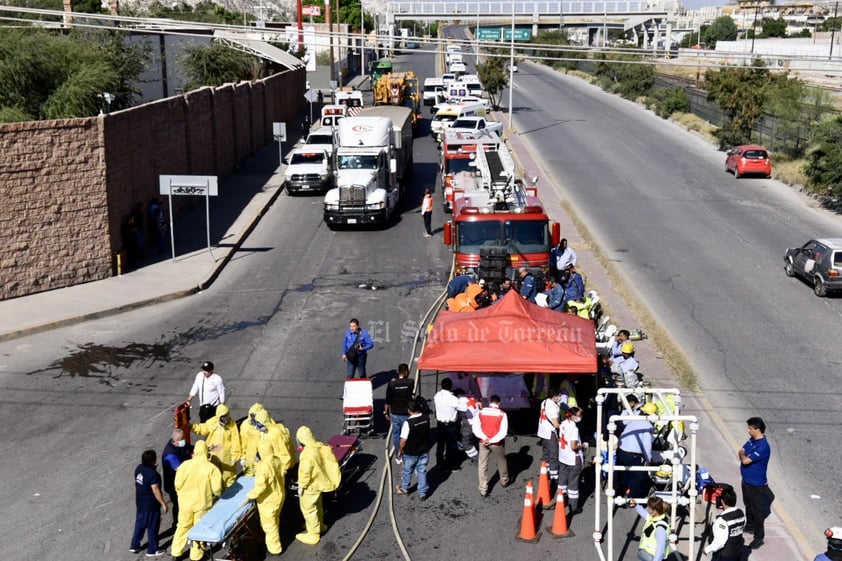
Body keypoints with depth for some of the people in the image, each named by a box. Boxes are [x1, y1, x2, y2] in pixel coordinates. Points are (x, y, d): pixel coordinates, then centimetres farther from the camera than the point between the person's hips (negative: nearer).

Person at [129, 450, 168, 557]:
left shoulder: (139, 468, -4)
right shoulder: (153, 474, -28)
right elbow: (155, 491, -24)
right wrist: (163, 504, -16)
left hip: (140, 502, 7)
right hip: (151, 505, -7)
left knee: (140, 523, 23)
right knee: (152, 527, 8)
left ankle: (134, 546, 32)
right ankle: (152, 550, 20)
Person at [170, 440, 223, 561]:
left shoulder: (185, 465, -12)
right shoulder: (211, 468, -17)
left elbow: (178, 485, -8)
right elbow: (216, 489, -15)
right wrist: (216, 494, 8)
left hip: (185, 502, 2)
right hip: (202, 503, -2)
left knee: (183, 526, 20)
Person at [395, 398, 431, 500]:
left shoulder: (408, 423, -28)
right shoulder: (426, 418, -12)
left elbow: (403, 440, -21)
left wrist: (399, 451, -7)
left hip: (410, 453, -3)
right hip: (424, 452, 4)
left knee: (407, 471, 19)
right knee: (422, 472, 16)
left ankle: (404, 488, 40)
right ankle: (422, 493, 22)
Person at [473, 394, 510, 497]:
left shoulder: (481, 412, -2)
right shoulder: (502, 414, -8)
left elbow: (475, 428, -9)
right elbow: (503, 432, -15)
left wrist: (484, 438, -14)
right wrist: (492, 441, -15)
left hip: (483, 443, 1)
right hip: (497, 443, -1)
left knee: (483, 466, 6)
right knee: (501, 462, 23)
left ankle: (483, 490, 3)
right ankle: (504, 481, 44)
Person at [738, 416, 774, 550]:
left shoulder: (763, 447, -29)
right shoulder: (752, 440, 0)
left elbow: (746, 461, -27)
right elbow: (741, 452, 10)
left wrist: (743, 455, -6)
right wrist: (743, 454, -11)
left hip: (756, 483, -9)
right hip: (746, 479, 9)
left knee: (757, 509, 2)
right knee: (748, 504, 26)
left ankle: (759, 537, 13)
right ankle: (750, 525, 46)